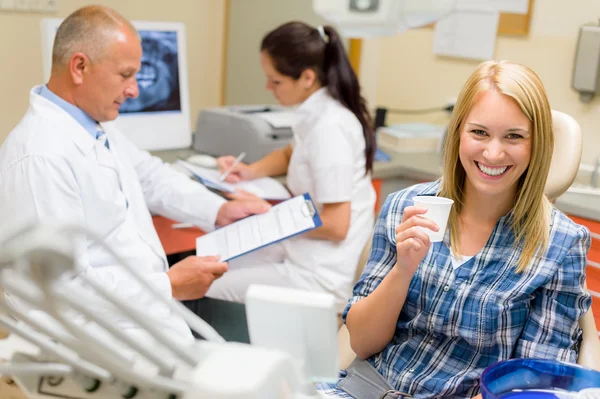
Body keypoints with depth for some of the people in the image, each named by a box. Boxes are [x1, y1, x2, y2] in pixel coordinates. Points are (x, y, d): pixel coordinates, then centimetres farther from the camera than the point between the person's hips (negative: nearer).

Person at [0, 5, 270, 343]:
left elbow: (150, 176, 23)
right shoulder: (41, 156, -24)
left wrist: (219, 210, 9)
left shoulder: (97, 123, 7)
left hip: (147, 308, 9)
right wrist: (170, 286, -23)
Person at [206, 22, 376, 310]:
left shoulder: (328, 126, -24)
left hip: (318, 275, -9)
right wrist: (250, 172, 8)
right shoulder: (317, 111, 3)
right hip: (304, 251, 10)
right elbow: (291, 155, 26)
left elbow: (336, 226, -23)